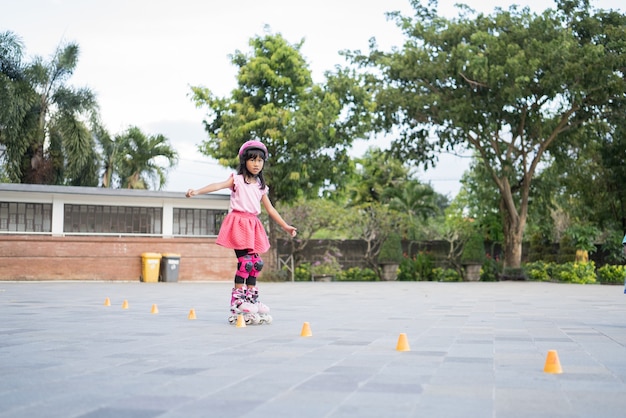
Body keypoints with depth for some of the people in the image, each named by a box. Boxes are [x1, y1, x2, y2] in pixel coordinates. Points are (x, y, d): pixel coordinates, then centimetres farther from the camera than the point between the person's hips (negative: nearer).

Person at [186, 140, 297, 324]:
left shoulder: (261, 186, 15)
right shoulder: (237, 179, -1)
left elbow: (270, 209, 21)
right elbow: (219, 185, -18)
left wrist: (285, 226, 21)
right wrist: (197, 191, -34)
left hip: (253, 225, 6)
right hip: (239, 222, -6)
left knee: (256, 263, 3)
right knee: (245, 262, -13)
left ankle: (251, 300, 14)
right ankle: (237, 303, -5)